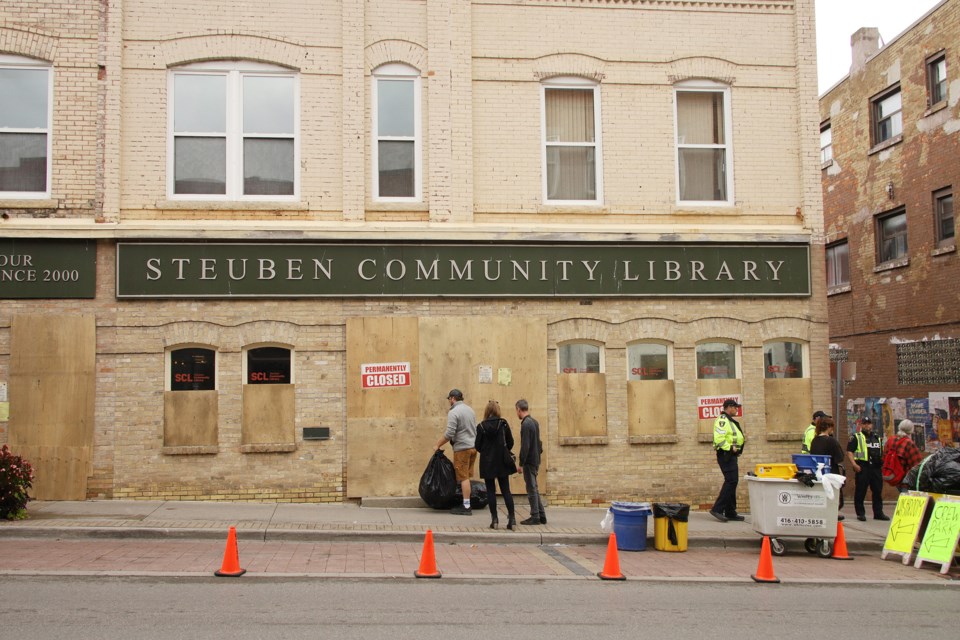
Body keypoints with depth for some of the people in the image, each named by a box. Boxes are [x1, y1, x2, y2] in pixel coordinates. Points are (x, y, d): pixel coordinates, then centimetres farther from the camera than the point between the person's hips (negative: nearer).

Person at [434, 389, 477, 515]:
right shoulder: (470, 409, 14)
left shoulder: (453, 412, -12)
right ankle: (466, 504, 18)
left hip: (462, 448, -8)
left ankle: (466, 507, -3)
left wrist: (438, 445, -7)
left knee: (463, 477, -4)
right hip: (473, 446, 8)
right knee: (466, 476, 14)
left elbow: (449, 434, -18)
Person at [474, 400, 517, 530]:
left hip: (487, 462, -1)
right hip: (502, 462, 1)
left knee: (490, 491, 7)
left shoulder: (481, 426, -7)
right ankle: (512, 518, 1)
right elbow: (510, 443, 1)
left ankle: (494, 519, 5)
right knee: (506, 490, 7)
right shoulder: (503, 424, -4)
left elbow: (478, 446, -4)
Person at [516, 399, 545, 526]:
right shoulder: (535, 422, 10)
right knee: (534, 489, 15)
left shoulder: (526, 424, -17)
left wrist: (521, 463, -15)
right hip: (536, 460, 9)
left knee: (531, 489, -2)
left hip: (529, 461, -9)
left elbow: (525, 446, -20)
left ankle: (535, 517, 3)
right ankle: (541, 516, 19)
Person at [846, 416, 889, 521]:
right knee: (860, 491, -3)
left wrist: (883, 465, 16)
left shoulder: (877, 438, 21)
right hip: (862, 468, -5)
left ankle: (878, 513, 14)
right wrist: (854, 464, -17)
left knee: (878, 491, 6)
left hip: (876, 468, 5)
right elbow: (849, 452, -5)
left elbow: (881, 453, 29)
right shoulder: (856, 437, 3)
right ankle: (860, 513, 4)